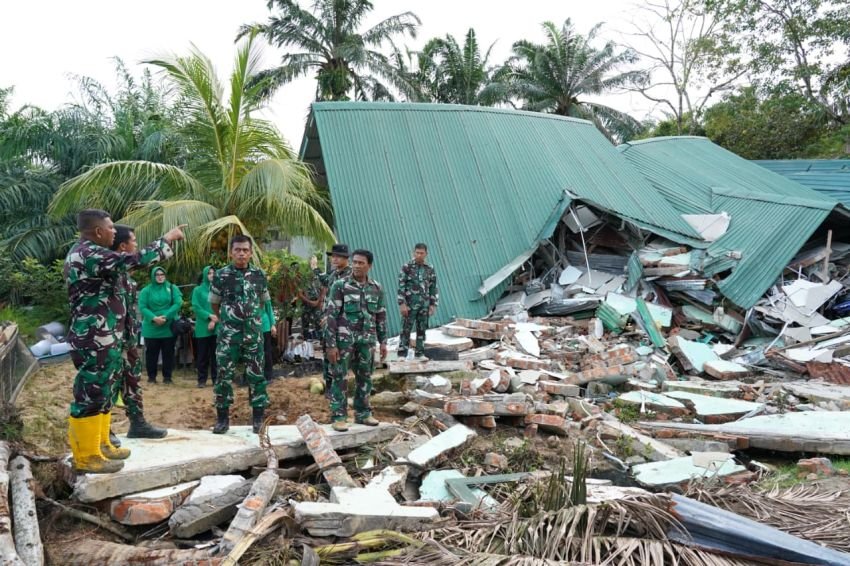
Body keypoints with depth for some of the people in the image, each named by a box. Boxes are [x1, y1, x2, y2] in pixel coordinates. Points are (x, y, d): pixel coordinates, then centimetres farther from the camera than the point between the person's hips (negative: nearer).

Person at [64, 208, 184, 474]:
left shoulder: (83, 253, 15)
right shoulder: (89, 253, -19)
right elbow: (134, 260, -26)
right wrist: (167, 238, -17)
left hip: (101, 338, 11)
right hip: (94, 341, -11)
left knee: (102, 393, 18)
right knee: (90, 395, -3)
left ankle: (100, 445, 29)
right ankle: (86, 456, 6)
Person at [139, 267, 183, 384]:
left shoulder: (172, 288, 3)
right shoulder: (146, 290, 2)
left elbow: (178, 303, -8)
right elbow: (142, 307, -6)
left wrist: (166, 316, -18)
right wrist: (154, 318, -21)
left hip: (169, 327, 0)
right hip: (151, 328, 0)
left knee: (168, 353, 5)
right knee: (151, 353, 6)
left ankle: (167, 377, 13)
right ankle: (151, 376, 16)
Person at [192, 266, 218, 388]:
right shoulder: (198, 290, 7)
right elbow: (195, 307, -2)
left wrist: (215, 319, -11)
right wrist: (209, 316, -13)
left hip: (217, 327, 1)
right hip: (202, 327, -1)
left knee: (216, 354, 2)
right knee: (202, 354, 2)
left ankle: (216, 378, 8)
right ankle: (202, 379, 7)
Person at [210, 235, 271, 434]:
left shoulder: (259, 275, 3)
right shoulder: (221, 275, -3)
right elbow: (214, 304, 10)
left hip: (253, 334, 2)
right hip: (228, 335, -1)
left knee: (256, 376, 4)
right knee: (224, 376, 2)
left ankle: (258, 418, 12)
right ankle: (223, 418, 12)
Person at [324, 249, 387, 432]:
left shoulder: (376, 288, 6)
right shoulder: (340, 285, -7)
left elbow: (381, 316, 14)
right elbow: (331, 316, -9)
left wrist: (383, 341, 11)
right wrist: (331, 345, -13)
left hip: (367, 340, 4)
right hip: (344, 339, -4)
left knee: (365, 377, 11)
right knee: (340, 377, 0)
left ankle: (363, 413, 25)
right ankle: (339, 416, 9)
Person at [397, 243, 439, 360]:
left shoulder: (430, 269, 7)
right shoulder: (407, 267, -4)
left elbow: (433, 288, 11)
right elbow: (401, 286, -7)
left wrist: (433, 304, 6)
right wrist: (402, 303, -12)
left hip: (424, 305, 4)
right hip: (410, 304, -4)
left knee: (422, 330, 8)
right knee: (406, 330, -2)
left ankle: (420, 353, 17)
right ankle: (402, 354, 3)